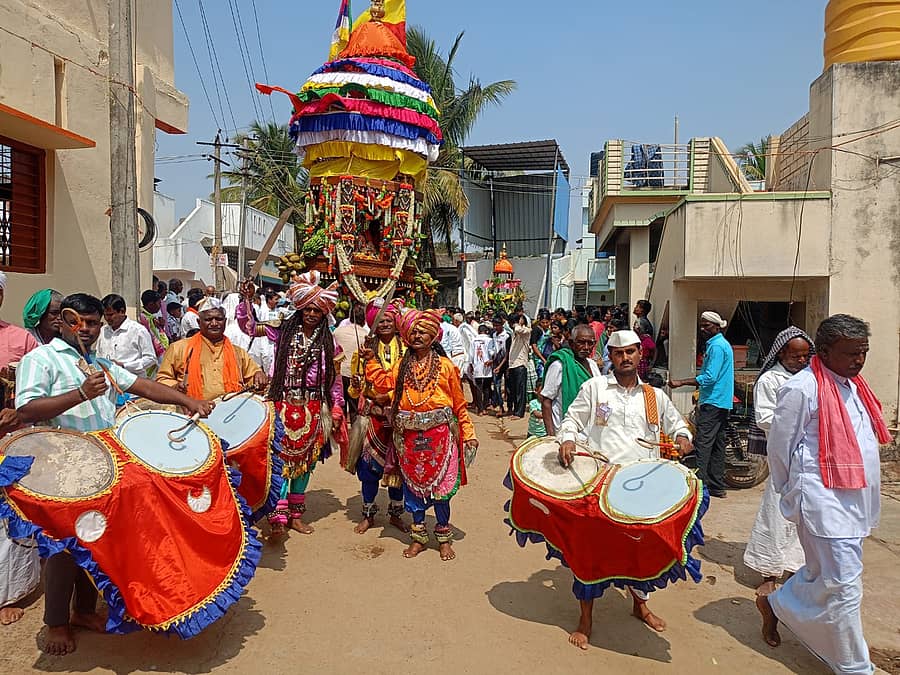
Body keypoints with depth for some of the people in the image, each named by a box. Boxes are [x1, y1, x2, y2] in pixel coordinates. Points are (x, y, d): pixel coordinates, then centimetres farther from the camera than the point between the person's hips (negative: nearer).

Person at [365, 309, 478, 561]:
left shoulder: (445, 366, -2)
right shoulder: (402, 366, 8)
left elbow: (459, 404, 0)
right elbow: (384, 381, -8)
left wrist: (468, 434, -2)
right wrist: (370, 359, -5)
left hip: (439, 435, -3)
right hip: (410, 437, 3)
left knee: (440, 485, 4)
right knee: (414, 483, 11)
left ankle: (444, 537, 21)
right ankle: (419, 536, 26)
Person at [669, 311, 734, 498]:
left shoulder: (717, 346, -13)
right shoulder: (723, 344, 19)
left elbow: (709, 377, -21)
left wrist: (681, 383, -20)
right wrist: (702, 401, 25)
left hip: (713, 403, -10)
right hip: (723, 403, 10)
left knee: (703, 443, -11)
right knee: (717, 444, 11)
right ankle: (717, 486, 16)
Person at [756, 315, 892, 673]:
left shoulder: (853, 384, 10)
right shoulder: (802, 388, -17)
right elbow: (779, 446, -11)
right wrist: (792, 493, 1)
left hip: (853, 498, 9)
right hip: (824, 500, -9)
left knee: (824, 574, 18)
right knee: (842, 585, -1)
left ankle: (775, 604, 39)